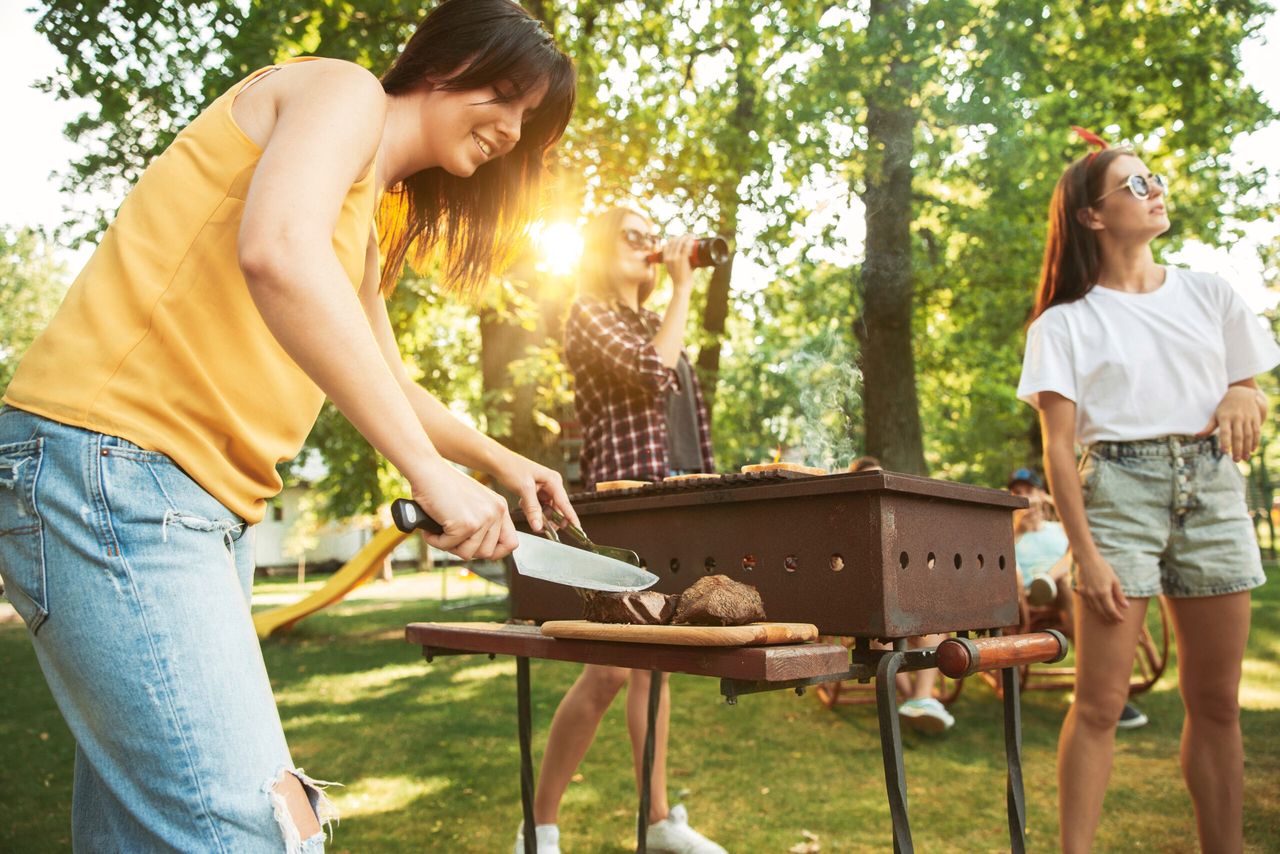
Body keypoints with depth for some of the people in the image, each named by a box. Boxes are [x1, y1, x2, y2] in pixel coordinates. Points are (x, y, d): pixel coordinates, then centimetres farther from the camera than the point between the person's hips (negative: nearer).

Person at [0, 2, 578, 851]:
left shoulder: (366, 223, 25)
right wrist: (431, 470, -24)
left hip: (203, 506, 10)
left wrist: (498, 457, 40)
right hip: (110, 462, -10)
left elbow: (389, 387, 39)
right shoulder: (343, 88, -2)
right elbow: (277, 250, -24)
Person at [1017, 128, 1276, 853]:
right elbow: (1059, 448, -4)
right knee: (1101, 702, -6)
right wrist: (1086, 553, -13)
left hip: (1211, 486, 4)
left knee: (1218, 702, 7)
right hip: (1119, 487, -4)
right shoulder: (1066, 321, 1)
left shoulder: (1210, 295, 12)